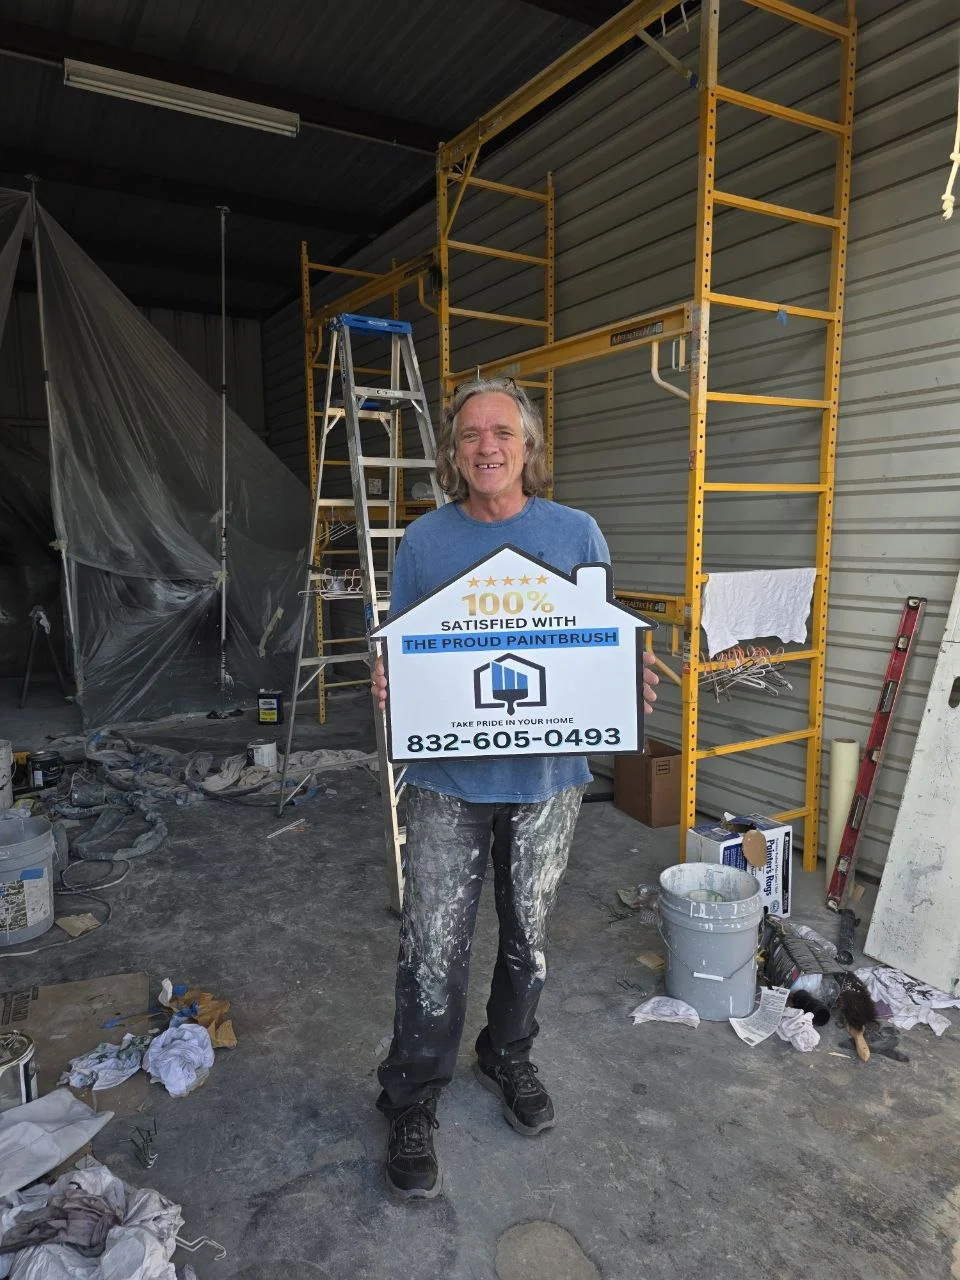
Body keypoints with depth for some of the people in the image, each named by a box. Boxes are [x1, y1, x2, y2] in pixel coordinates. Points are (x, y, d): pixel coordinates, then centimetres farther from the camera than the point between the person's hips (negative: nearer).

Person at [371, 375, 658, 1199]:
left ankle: (509, 1060, 44)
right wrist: (388, 684, -16)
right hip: (450, 777, -1)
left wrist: (631, 679, -16)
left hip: (548, 776, 1)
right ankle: (413, 1102, 26)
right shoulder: (424, 540, 0)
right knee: (434, 949, 4)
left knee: (528, 936, 18)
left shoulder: (577, 534, 0)